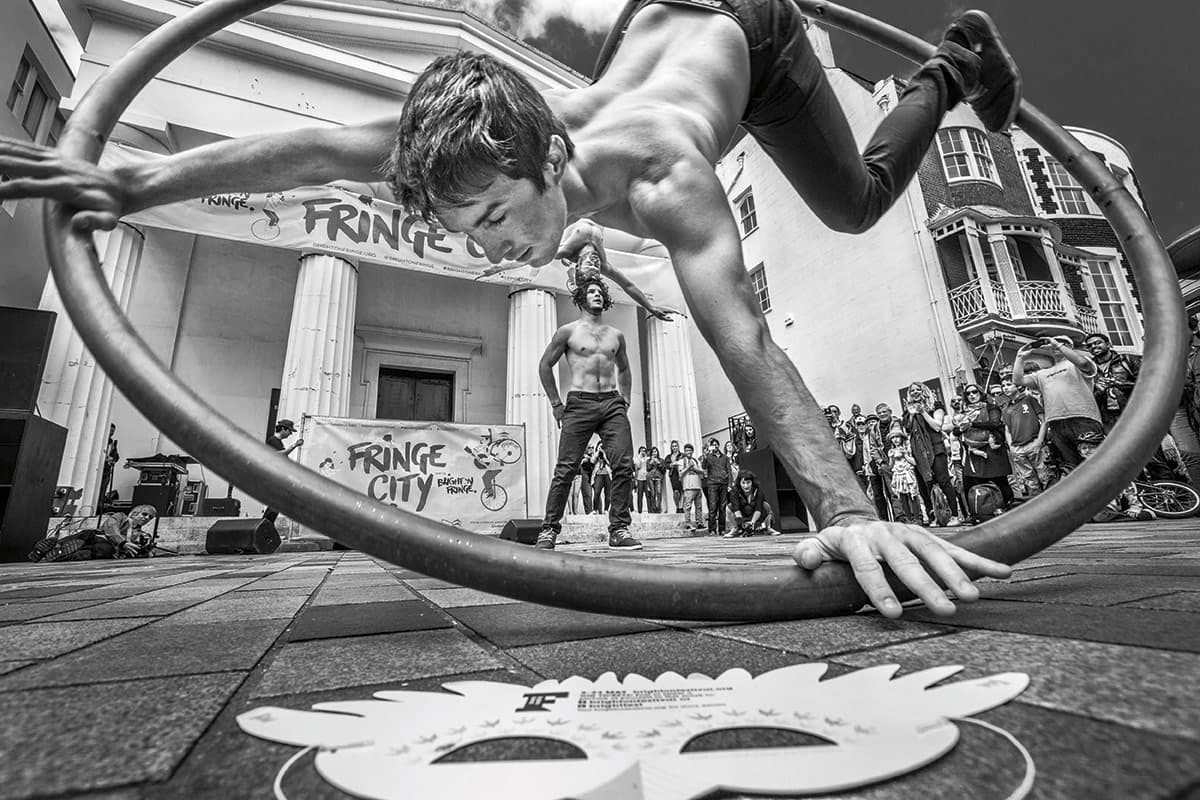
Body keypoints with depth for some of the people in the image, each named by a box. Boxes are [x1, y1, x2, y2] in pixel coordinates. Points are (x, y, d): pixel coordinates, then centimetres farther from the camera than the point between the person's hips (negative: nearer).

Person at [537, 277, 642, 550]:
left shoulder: (616, 335, 18)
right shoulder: (568, 331, 7)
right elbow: (545, 365, 9)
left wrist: (625, 400, 16)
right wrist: (555, 404, 2)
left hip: (612, 404, 4)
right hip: (579, 404, -3)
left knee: (624, 465, -9)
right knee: (566, 468, -6)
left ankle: (619, 529, 1)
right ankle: (549, 530, 5)